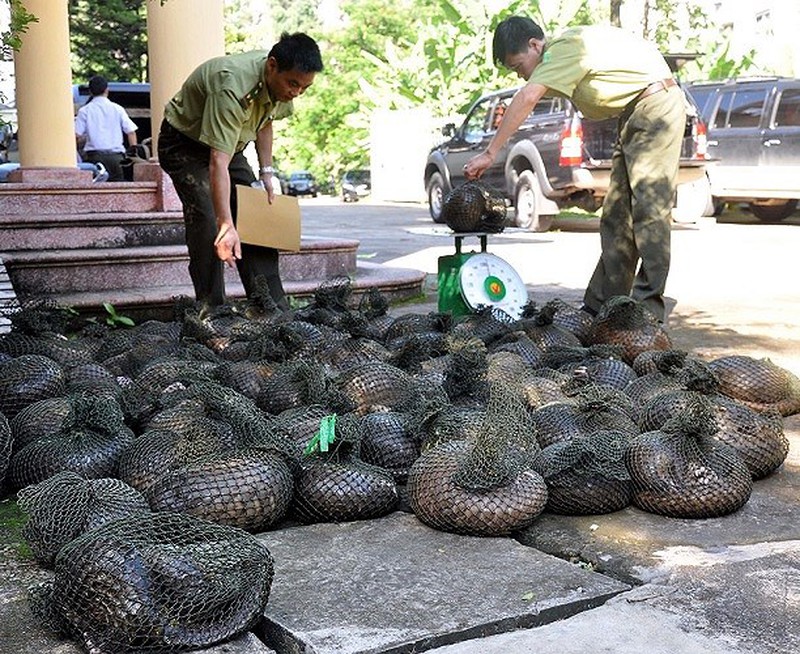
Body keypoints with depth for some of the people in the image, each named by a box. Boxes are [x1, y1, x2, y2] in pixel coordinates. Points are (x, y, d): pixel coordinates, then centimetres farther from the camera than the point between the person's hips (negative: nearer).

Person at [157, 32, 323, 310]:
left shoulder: (280, 81, -15)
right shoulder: (232, 88, -40)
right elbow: (218, 163, -46)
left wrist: (266, 172, 2)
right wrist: (226, 225, -51)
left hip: (229, 144, 7)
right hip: (184, 145, -7)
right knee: (208, 228, -22)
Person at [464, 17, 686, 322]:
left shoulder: (564, 48, -17)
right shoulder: (564, 54, 14)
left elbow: (527, 98, -26)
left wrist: (490, 153, -28)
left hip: (656, 103, -10)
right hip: (635, 114, 10)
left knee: (649, 210, -14)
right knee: (616, 214, 6)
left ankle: (647, 309, -14)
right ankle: (600, 305, 7)